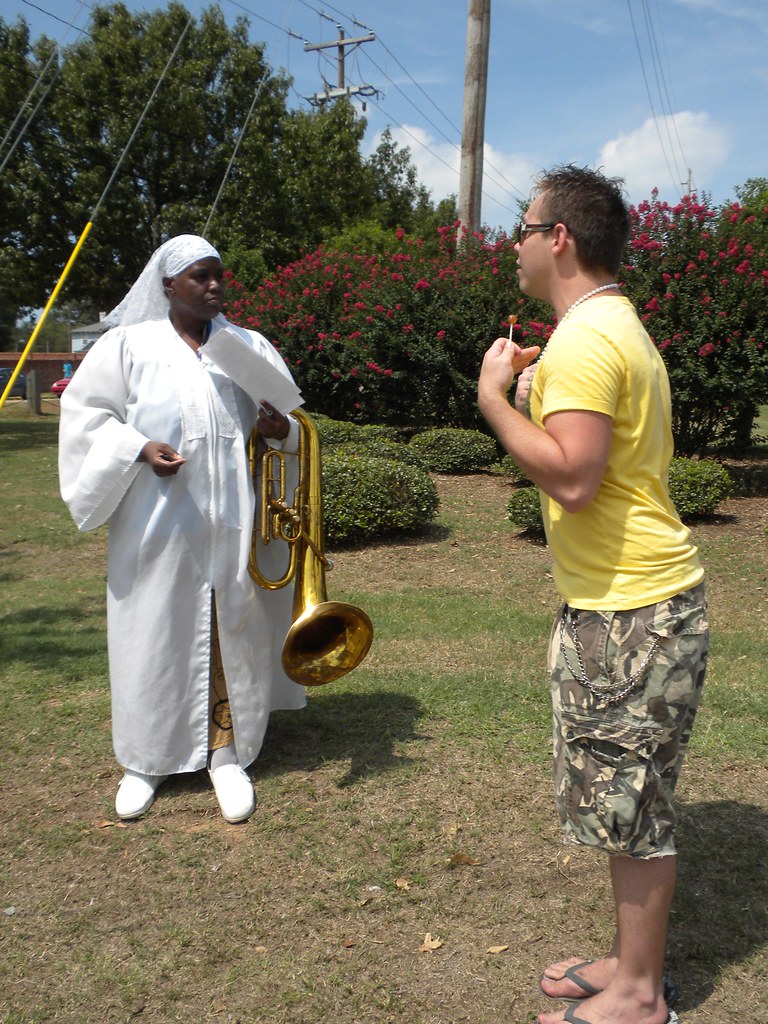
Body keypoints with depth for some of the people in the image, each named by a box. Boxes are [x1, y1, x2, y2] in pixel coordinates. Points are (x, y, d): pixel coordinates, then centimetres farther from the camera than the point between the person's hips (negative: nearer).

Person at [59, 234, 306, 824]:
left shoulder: (251, 347, 12)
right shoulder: (128, 345, 5)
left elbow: (289, 420, 14)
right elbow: (86, 412, 4)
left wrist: (282, 430, -10)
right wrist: (139, 448, -12)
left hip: (233, 526, 2)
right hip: (158, 525, -1)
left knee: (232, 635, 4)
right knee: (154, 637, 4)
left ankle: (229, 755, 18)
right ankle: (146, 759, 20)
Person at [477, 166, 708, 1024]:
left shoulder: (584, 339, -18)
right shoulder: (617, 326, 16)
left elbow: (571, 478, -27)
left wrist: (495, 396, -16)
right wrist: (536, 391, 13)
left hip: (629, 611, -11)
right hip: (622, 600, 11)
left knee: (631, 805, 4)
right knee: (628, 801, 19)